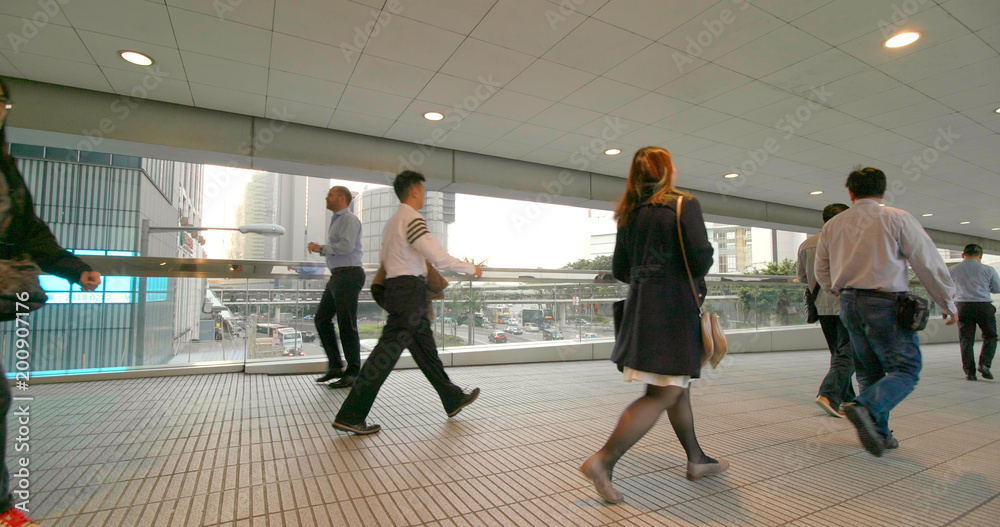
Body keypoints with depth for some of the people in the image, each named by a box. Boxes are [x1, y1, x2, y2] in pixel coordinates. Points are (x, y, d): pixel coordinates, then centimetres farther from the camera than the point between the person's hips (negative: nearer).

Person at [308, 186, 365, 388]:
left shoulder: (349, 219, -9)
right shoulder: (336, 220, 21)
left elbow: (346, 246, -23)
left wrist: (321, 248, -11)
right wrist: (320, 249, 9)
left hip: (349, 275, -10)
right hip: (337, 276, 10)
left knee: (347, 325, -6)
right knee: (321, 319, 11)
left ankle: (352, 374, 4)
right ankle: (334, 366, 19)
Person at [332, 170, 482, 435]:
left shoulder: (393, 221, 17)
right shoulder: (412, 219, -14)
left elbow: (384, 259, 22)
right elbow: (440, 258, -19)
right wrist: (471, 268, -5)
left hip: (397, 288, 11)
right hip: (409, 292, -11)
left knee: (426, 349, 16)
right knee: (387, 353, -7)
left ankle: (453, 399, 30)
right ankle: (350, 416, 1)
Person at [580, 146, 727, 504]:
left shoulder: (630, 214, 11)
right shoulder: (684, 204, -8)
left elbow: (620, 269, 11)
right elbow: (700, 260, -16)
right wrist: (696, 274, 5)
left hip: (640, 304, 8)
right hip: (673, 307, -8)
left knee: (678, 385, 18)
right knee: (665, 393, -5)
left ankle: (696, 460, 32)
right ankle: (603, 461, -9)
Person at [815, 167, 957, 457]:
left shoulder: (832, 225, 7)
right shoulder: (896, 218, -6)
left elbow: (821, 272, 13)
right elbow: (928, 262, -3)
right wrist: (947, 303, 7)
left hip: (849, 304, 5)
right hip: (885, 304, -5)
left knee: (870, 372, 15)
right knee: (905, 370, 1)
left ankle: (879, 433, 18)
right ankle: (866, 407, -24)